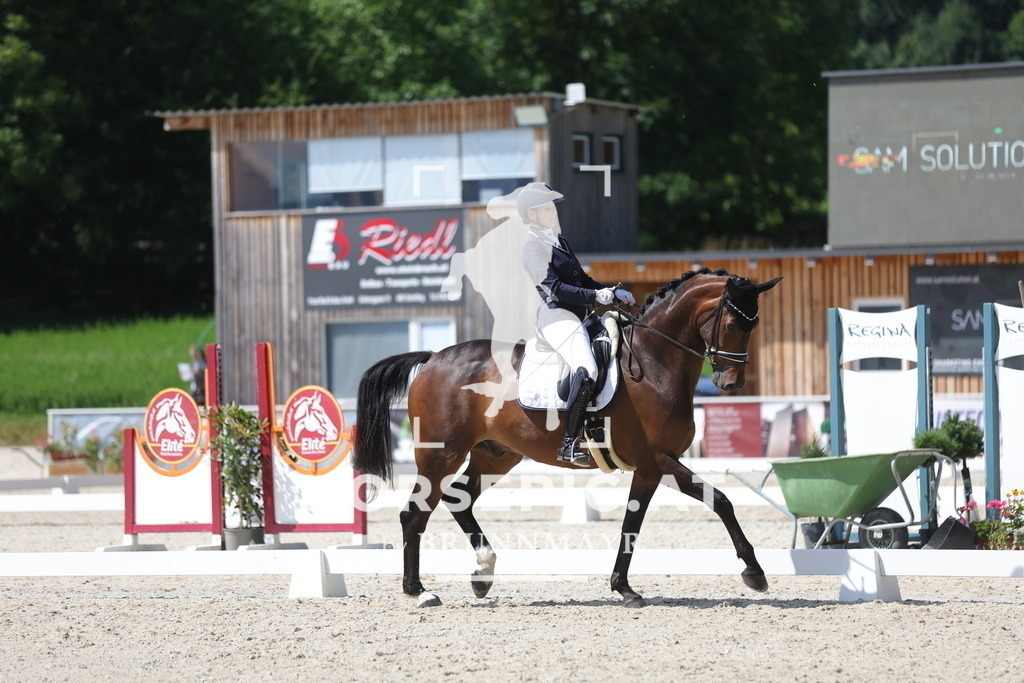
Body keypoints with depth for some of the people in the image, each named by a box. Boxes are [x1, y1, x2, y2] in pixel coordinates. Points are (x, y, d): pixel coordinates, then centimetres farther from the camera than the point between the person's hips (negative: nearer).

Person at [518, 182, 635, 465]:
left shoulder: (557, 240, 20)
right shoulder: (534, 245, -8)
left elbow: (581, 279, 23)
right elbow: (553, 288, -16)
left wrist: (613, 292, 9)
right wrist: (595, 296, -21)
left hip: (577, 315, 10)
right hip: (557, 317, -10)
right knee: (586, 371, -30)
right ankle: (569, 443, -29)